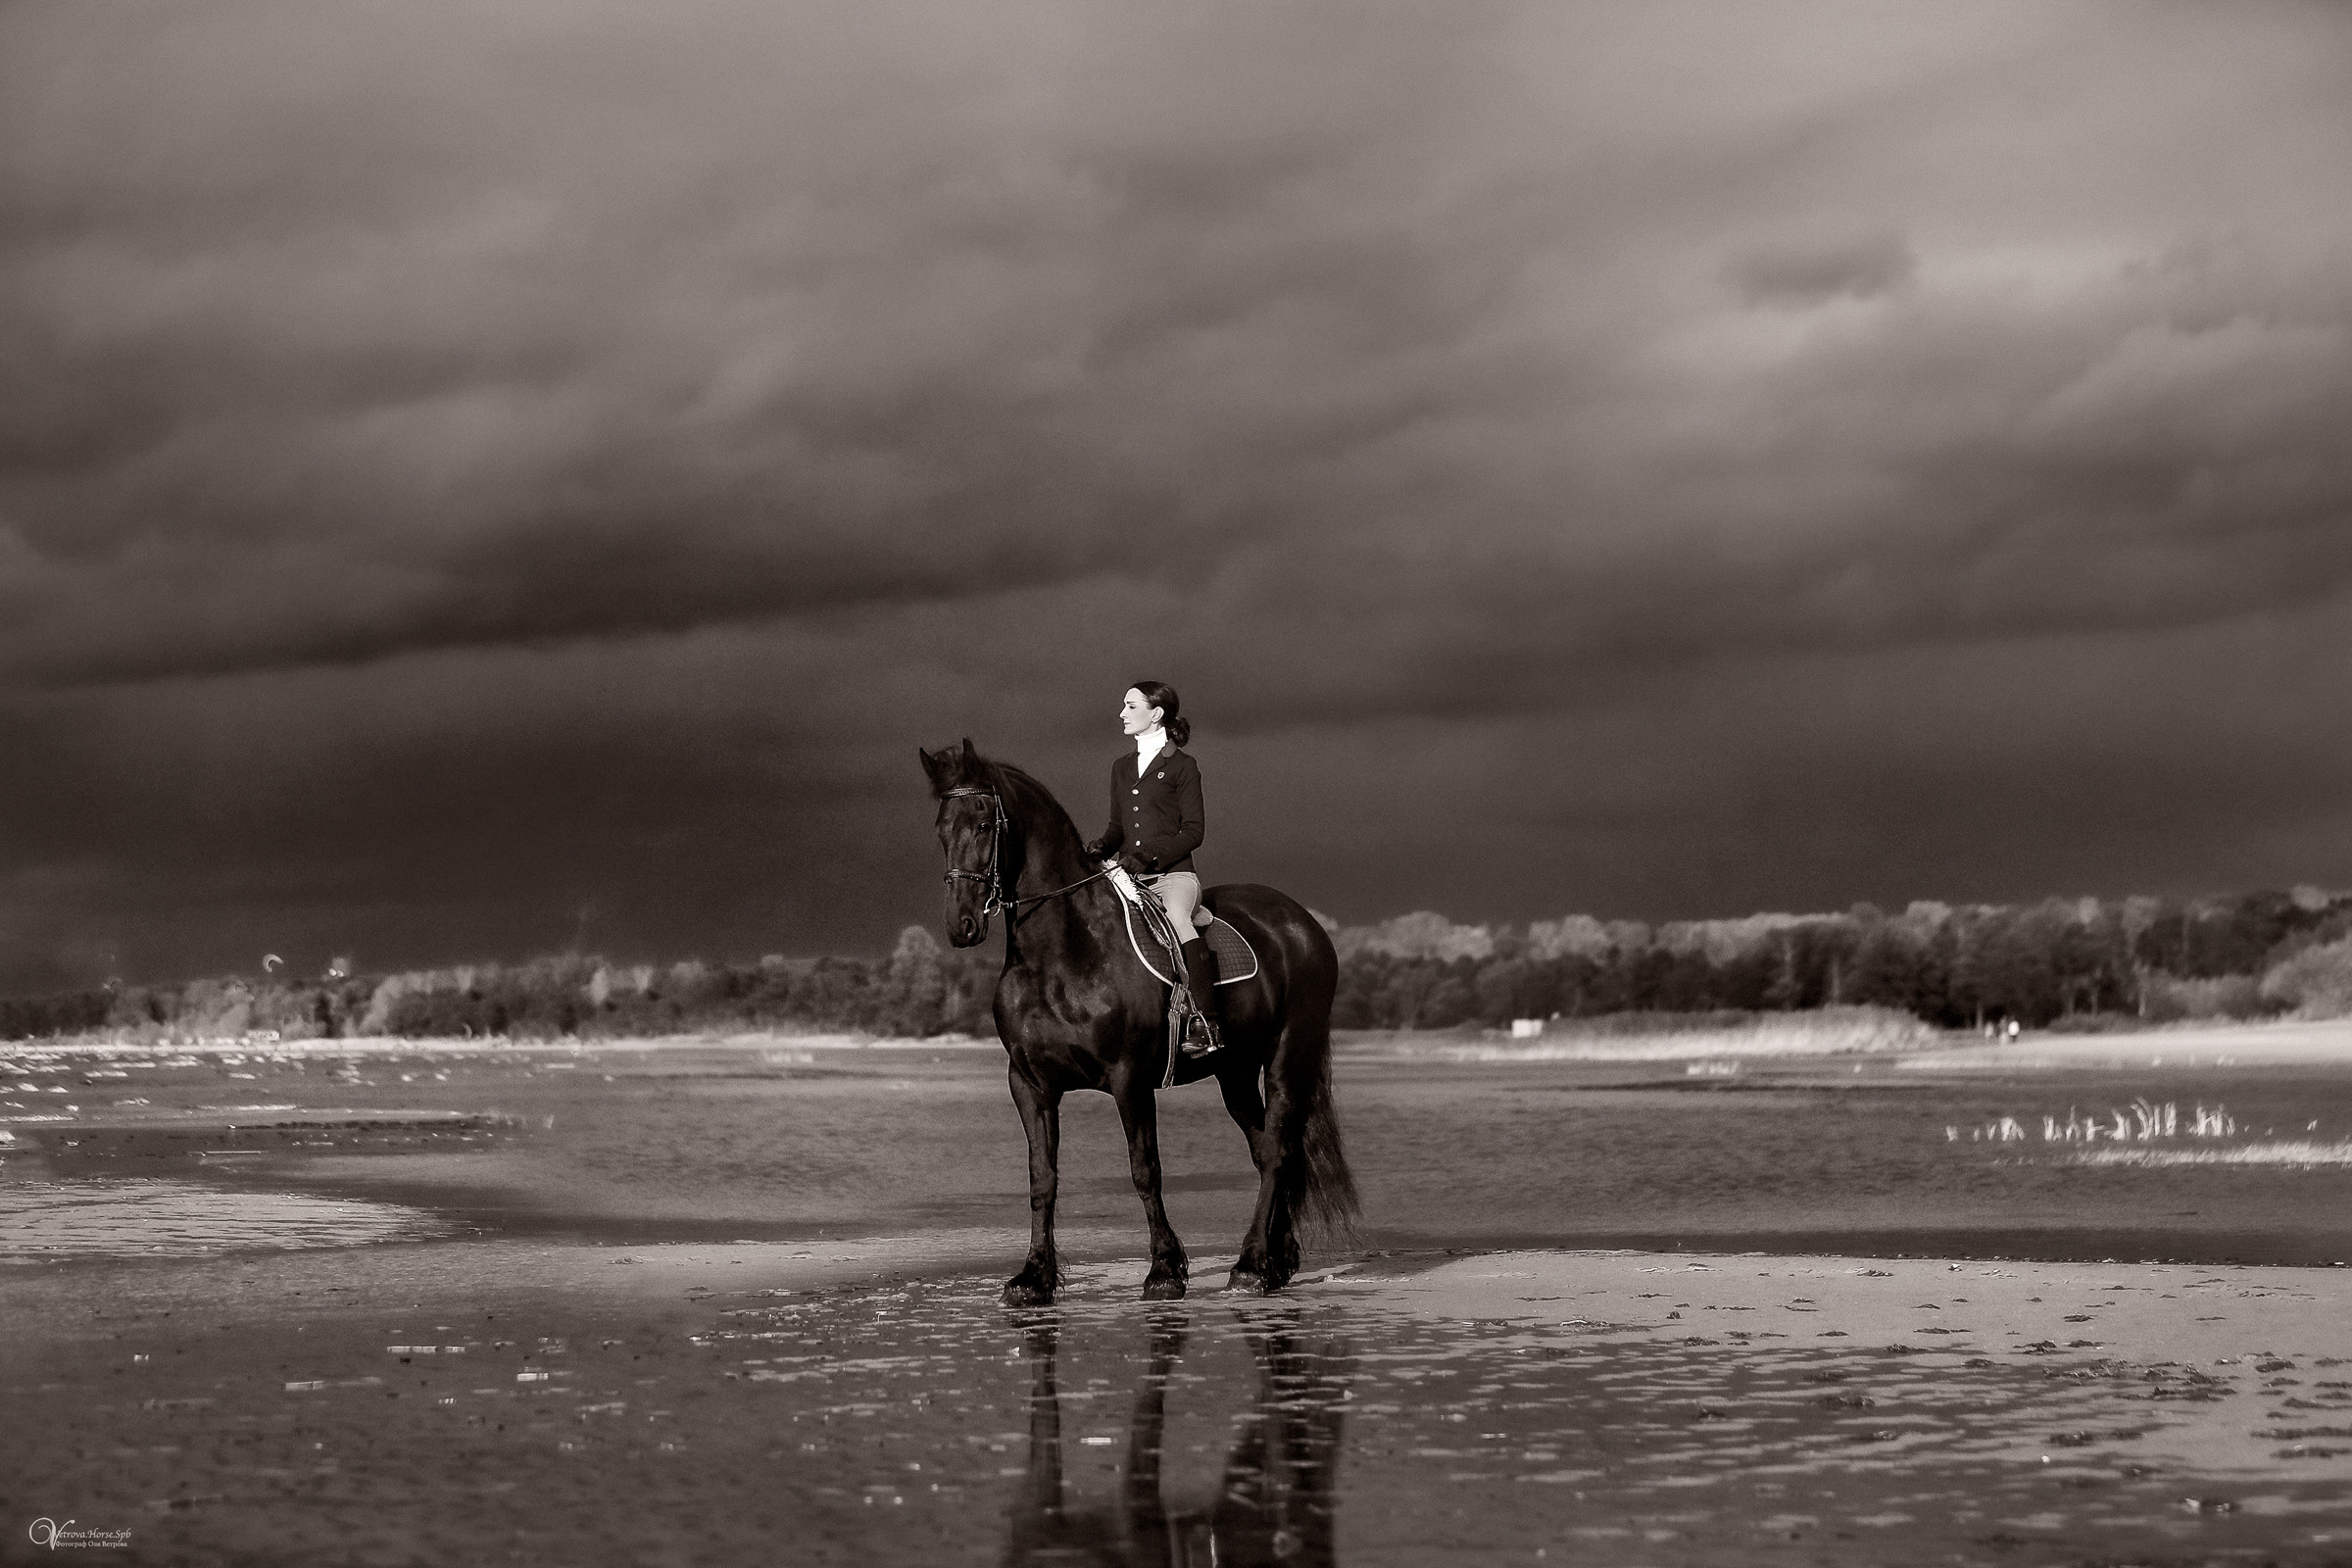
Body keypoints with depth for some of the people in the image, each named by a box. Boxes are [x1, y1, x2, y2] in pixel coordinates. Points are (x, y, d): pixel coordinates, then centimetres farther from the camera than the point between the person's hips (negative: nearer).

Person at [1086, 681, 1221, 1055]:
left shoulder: (1182, 766, 0)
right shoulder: (1121, 767, 20)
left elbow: (1193, 830, -5)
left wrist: (1151, 855, -18)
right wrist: (1103, 846, 0)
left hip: (1173, 874, -7)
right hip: (1128, 877, 7)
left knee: (1177, 920, -36)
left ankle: (1205, 1024, -35)